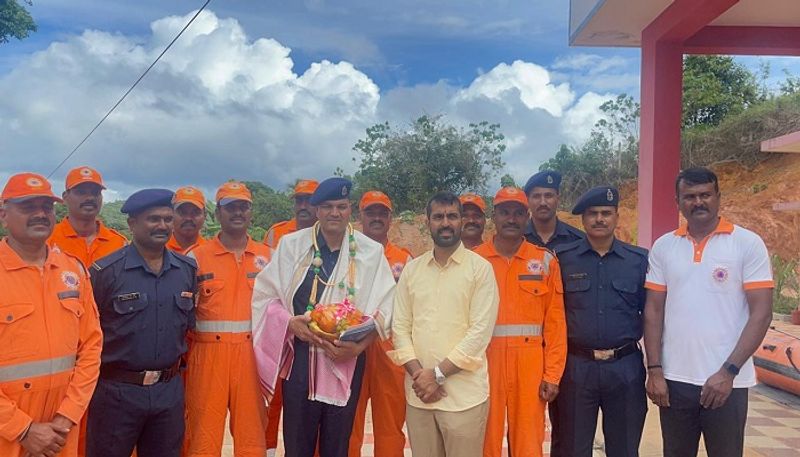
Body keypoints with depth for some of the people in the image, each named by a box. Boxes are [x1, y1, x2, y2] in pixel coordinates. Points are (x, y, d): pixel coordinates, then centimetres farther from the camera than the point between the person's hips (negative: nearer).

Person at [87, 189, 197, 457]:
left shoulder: (188, 269, 3)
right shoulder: (105, 271, -12)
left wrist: (177, 362, 12)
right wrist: (107, 368, 0)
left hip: (170, 390, 4)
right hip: (116, 392, -4)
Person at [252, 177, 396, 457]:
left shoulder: (371, 252, 0)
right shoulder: (291, 245, 1)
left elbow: (383, 308, -2)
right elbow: (264, 295, 4)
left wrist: (359, 345, -16)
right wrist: (290, 323, -13)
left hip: (347, 361, 0)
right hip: (300, 358, 0)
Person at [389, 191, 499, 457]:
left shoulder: (481, 268, -3)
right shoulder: (411, 269, 8)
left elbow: (480, 331, -10)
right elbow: (400, 326, 5)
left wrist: (438, 373, -13)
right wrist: (418, 374, -8)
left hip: (464, 396, -3)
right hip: (418, 394, 3)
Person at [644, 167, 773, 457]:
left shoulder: (748, 244, -4)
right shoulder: (663, 247, 5)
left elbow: (761, 313, -7)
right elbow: (653, 311, 6)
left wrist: (728, 371, -14)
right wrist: (654, 370, -1)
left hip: (727, 380, -3)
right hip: (674, 379, 3)